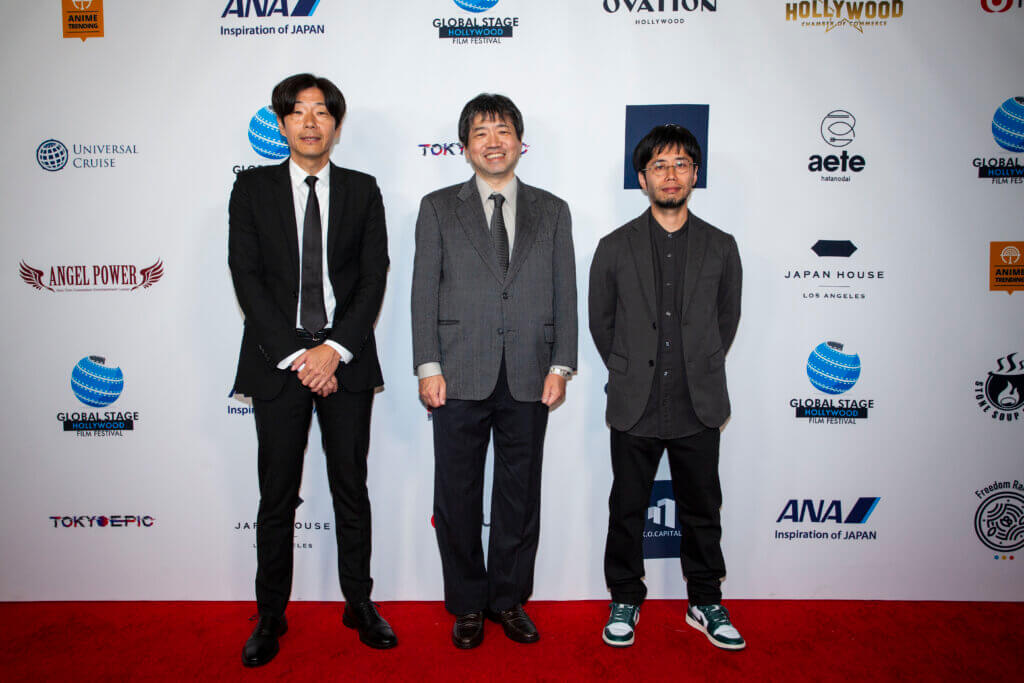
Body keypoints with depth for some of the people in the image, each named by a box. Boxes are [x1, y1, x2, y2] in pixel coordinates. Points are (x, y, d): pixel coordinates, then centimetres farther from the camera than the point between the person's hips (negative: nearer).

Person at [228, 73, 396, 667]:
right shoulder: (253, 188, 6)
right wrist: (294, 355, -11)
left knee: (352, 490, 9)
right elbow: (247, 277, -2)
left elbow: (374, 277, 0)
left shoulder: (363, 191, 8)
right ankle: (271, 616, 24)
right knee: (277, 497, 8)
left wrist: (335, 348, -12)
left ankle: (360, 605, 24)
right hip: (277, 362, 0)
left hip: (347, 361, 1)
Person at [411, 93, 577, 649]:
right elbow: (424, 291, 2)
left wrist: (560, 366, -1)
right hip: (460, 376, -1)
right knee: (457, 496, 7)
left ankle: (510, 599, 28)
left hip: (529, 379, 1)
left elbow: (565, 293, 7)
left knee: (520, 494, 10)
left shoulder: (551, 211, 11)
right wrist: (428, 366, -6)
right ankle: (468, 605, 25)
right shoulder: (438, 208, 8)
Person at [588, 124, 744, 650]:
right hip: (634, 408, -1)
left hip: (698, 408, 1)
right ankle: (625, 601, 29)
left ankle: (706, 602, 32)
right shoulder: (615, 247, 0)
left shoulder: (721, 247, 4)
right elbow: (600, 321, 7)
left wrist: (700, 371, 11)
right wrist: (630, 375, 9)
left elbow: (727, 319, 12)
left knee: (701, 510, 13)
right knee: (627, 509, 11)